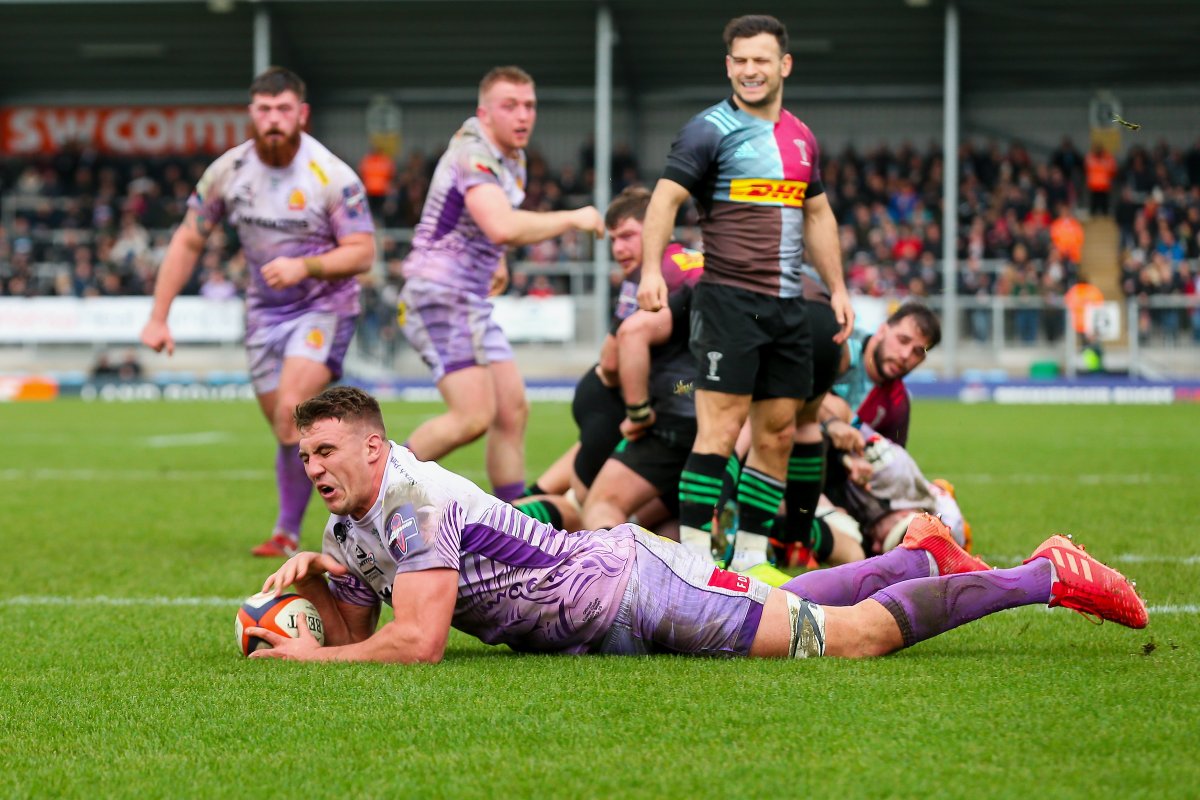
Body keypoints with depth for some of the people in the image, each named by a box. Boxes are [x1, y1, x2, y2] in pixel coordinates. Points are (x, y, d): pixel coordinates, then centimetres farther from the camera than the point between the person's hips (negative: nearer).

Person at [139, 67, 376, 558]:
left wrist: (306, 266, -30)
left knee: (291, 410, -24)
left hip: (324, 305, -4)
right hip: (264, 311, 4)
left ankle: (287, 532, -14)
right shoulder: (227, 172, -4)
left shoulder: (332, 176, -16)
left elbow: (362, 253, -14)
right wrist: (158, 317, 3)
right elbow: (187, 242, 5)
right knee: (287, 432, 7)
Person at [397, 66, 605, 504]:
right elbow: (503, 227, -34)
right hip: (439, 297, -10)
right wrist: (573, 219, -24)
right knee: (474, 416, -19)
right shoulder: (473, 155, -18)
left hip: (473, 302, 10)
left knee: (512, 411, 6)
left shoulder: (512, 156, 13)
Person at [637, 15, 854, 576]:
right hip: (729, 297, -7)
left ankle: (751, 556, 14)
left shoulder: (801, 139, 15)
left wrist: (837, 288, 21)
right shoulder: (711, 130, -5)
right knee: (720, 428, -13)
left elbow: (818, 215, 25)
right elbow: (665, 198, -12)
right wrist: (651, 270, -24)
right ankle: (693, 557, -12)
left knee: (777, 434, 7)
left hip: (787, 305, 7)